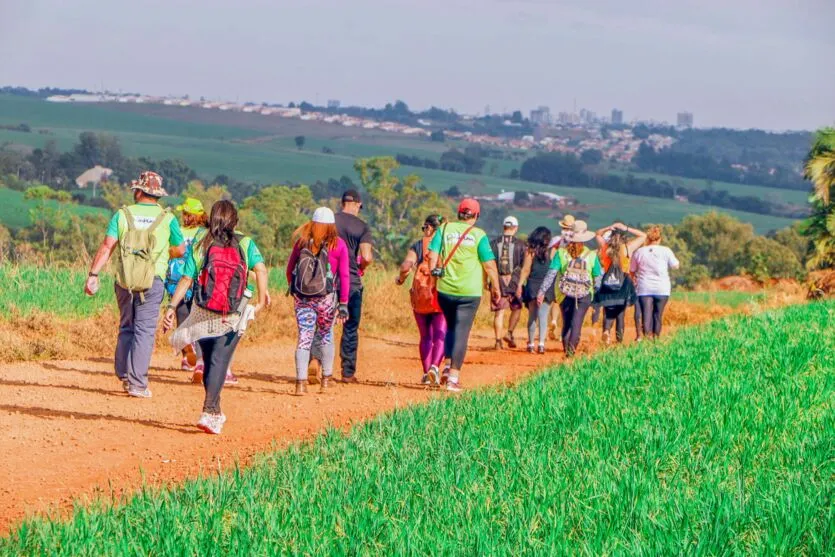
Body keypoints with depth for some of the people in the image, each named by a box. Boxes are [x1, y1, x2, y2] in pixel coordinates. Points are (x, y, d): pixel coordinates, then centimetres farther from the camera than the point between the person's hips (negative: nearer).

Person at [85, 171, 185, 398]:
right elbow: (180, 250, 9)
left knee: (126, 328, 17)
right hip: (153, 280, -2)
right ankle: (137, 383, -7)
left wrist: (93, 274, -7)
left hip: (124, 280, 2)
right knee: (145, 331, -1)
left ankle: (124, 376, 13)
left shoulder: (122, 215, 3)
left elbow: (107, 246, -6)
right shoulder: (167, 218, 2)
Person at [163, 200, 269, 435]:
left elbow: (186, 279, -4)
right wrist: (262, 300, -13)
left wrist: (172, 306, -3)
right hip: (232, 318, -2)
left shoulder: (200, 246, 2)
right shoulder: (245, 244, -1)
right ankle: (208, 412, -19)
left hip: (203, 316, 2)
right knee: (219, 362, -4)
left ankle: (215, 412, 27)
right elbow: (260, 269, -16)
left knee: (210, 362, 16)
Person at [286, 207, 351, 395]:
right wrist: (343, 302, 0)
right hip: (326, 298, -1)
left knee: (304, 337, 2)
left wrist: (293, 289, 24)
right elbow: (344, 275, -4)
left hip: (301, 297, 1)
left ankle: (301, 382, -7)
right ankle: (326, 379, 21)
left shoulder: (302, 242, 3)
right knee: (326, 336, 16)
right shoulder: (338, 244, -3)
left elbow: (289, 269, 10)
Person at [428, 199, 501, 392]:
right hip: (469, 291, -3)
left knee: (451, 326, 22)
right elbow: (489, 264, -4)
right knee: (461, 332, 1)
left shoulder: (445, 229, 3)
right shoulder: (478, 235, -4)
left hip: (445, 289, 3)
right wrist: (496, 287, 6)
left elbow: (433, 254, -4)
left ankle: (448, 366, 10)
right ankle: (454, 376, -4)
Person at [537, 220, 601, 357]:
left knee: (566, 323, 15)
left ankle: (566, 349, 16)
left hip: (565, 294, 1)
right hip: (584, 295, -1)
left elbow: (551, 274, -6)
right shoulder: (591, 255, -1)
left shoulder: (561, 253, -1)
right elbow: (598, 277, 4)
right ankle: (572, 347, -24)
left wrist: (542, 291, -6)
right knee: (576, 323, -7)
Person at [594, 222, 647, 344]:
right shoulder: (628, 248, -5)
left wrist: (608, 228, 5)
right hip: (624, 284, -1)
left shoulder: (605, 247, 1)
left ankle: (606, 330, -22)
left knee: (608, 312, 6)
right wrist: (626, 229, 2)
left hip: (607, 283, 1)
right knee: (620, 313, 8)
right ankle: (619, 340, 6)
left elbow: (598, 234, 22)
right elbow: (643, 236, 8)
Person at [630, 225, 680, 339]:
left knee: (646, 314, -4)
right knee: (658, 315, 9)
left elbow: (632, 270, 10)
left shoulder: (639, 252, 3)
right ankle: (656, 336, 14)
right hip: (662, 289, 0)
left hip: (644, 289, 0)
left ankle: (647, 335, -19)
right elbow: (676, 265, 5)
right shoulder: (665, 251, -3)